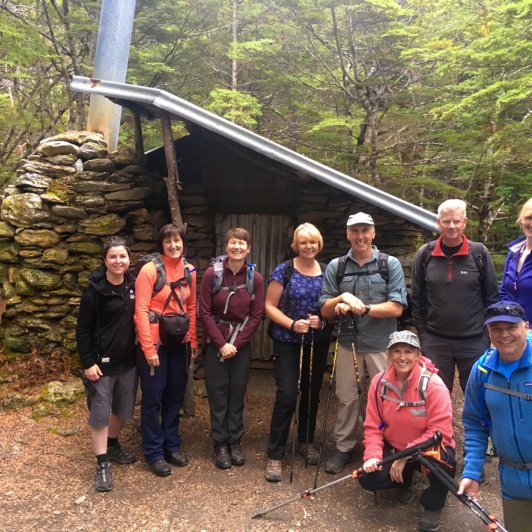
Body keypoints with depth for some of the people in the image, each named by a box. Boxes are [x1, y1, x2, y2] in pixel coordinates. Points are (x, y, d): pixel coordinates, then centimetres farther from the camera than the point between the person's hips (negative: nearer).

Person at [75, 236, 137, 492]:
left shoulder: (133, 284, 0)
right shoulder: (95, 290, -14)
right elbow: (82, 330, -11)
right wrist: (88, 363, -15)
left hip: (128, 360, 5)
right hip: (102, 362, -5)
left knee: (123, 407, 17)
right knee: (100, 412, 3)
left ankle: (113, 446, 41)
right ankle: (102, 464, 16)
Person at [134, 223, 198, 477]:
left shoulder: (189, 272, 4)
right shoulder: (150, 269, -13)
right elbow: (141, 310, -15)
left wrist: (193, 340, 7)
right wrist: (148, 347, -17)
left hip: (179, 343, 6)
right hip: (154, 343, -5)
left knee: (176, 394, 14)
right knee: (153, 396, 5)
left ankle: (172, 445, 30)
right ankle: (154, 452, 19)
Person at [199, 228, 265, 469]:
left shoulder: (255, 277, -3)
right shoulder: (213, 273, -9)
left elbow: (256, 315, -2)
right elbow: (205, 312, -8)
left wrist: (236, 343, -9)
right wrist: (221, 343, -12)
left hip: (241, 344, 2)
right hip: (215, 343, -1)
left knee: (238, 392, 9)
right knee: (218, 393, 4)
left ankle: (235, 441, 23)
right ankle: (220, 443, 17)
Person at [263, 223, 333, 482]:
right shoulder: (284, 270, -7)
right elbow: (270, 306, -7)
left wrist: (323, 321, -12)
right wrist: (292, 324, -20)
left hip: (318, 343, 4)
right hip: (288, 343, -4)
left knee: (312, 393, 14)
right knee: (287, 395, -9)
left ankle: (306, 442, 35)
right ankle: (275, 455, 3)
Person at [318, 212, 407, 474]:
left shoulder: (390, 264, -3)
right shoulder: (335, 267, 3)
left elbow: (396, 308, -9)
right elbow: (325, 311, 3)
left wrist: (365, 308, -21)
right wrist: (341, 299, -17)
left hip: (382, 344, -2)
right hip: (348, 342, 2)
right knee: (346, 398, 12)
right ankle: (344, 448, 28)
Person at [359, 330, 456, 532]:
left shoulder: (433, 385, -23)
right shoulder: (379, 382, -10)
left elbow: (440, 432, -24)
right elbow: (373, 426, -5)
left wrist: (406, 456, -26)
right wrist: (372, 455, -22)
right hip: (393, 447, 3)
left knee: (443, 461, -36)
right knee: (368, 478, -19)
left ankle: (432, 506, -1)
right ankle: (404, 481, 18)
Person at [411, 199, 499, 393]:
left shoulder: (479, 253, -3)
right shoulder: (425, 254, -1)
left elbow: (492, 296, 2)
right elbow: (417, 297, 4)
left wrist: (487, 333, -1)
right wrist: (422, 332, 2)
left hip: (474, 341, -1)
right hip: (435, 341, 1)